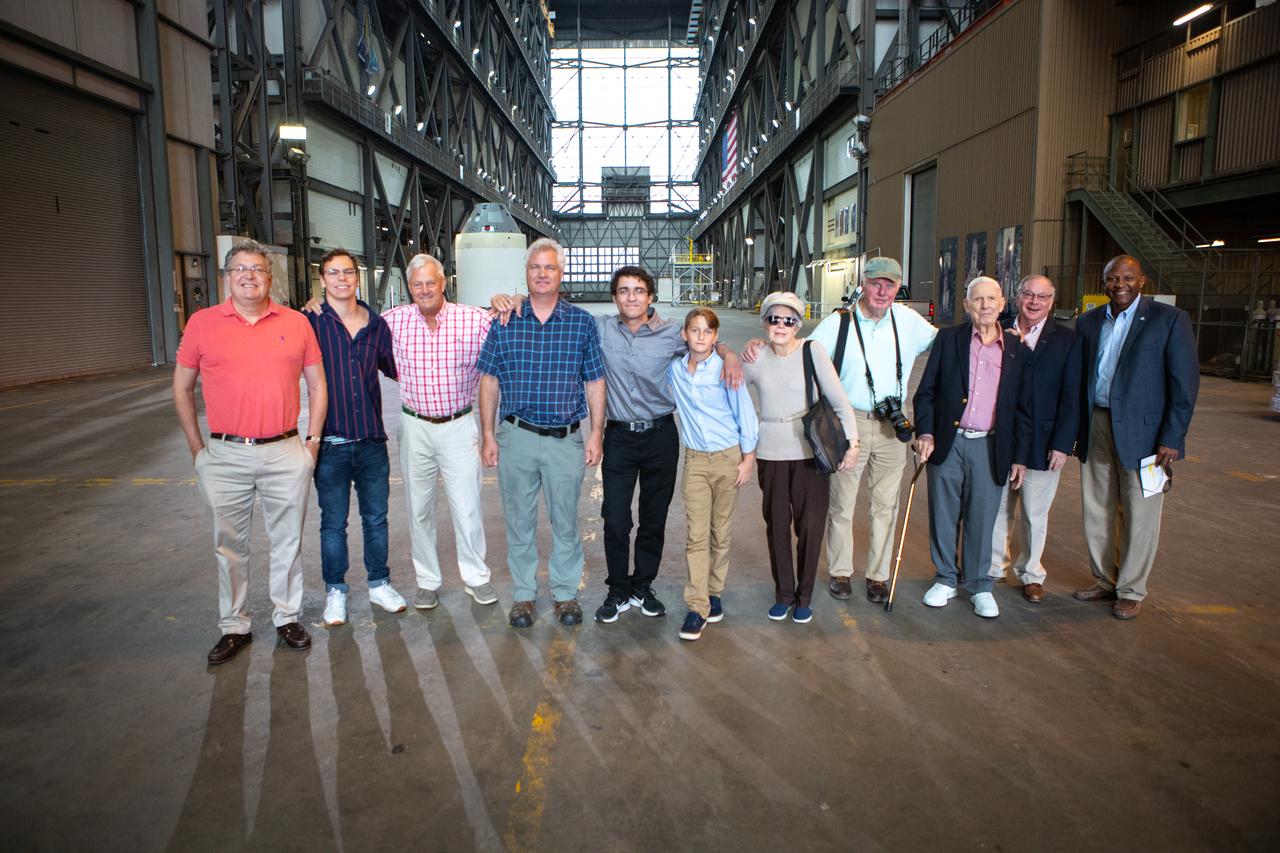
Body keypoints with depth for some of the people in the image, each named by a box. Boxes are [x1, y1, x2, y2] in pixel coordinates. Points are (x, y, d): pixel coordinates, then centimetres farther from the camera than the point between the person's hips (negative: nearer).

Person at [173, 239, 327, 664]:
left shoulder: (296, 323, 3)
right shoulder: (202, 323, 2)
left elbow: (317, 384, 9)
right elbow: (182, 389, 8)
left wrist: (313, 440, 3)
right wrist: (197, 447, 4)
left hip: (286, 453, 0)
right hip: (225, 455, 0)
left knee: (288, 541, 10)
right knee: (230, 546, 10)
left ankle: (287, 618, 27)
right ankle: (233, 627, 25)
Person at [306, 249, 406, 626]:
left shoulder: (377, 325, 6)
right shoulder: (311, 322, -4)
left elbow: (395, 369, 19)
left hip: (372, 440, 3)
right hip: (331, 443, -3)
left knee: (376, 518, 14)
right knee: (333, 522, 11)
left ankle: (379, 584, 30)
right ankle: (335, 591, 26)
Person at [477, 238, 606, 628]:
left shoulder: (582, 322, 3)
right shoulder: (504, 322, 3)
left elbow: (595, 383, 5)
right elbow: (489, 381, 5)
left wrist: (596, 433, -1)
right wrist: (488, 435, 2)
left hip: (566, 439, 0)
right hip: (515, 437, 1)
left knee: (565, 521, 9)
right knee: (519, 520, 10)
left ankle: (566, 593, 25)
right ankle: (524, 594, 25)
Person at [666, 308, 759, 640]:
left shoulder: (724, 369, -8)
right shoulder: (674, 369, 2)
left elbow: (744, 412, -4)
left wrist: (748, 457, -3)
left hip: (729, 458, -2)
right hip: (695, 460, 2)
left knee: (721, 532, 9)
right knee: (697, 535, -3)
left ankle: (714, 593, 26)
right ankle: (697, 607, 0)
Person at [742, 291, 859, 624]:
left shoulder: (812, 350, -6)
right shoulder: (754, 358, 1)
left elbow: (838, 398, -6)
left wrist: (852, 441, -9)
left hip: (809, 450, -2)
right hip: (771, 453, 2)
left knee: (810, 525, 1)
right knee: (776, 525, 8)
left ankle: (804, 597, 20)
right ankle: (783, 594, 25)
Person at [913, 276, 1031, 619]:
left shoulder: (1017, 350, 6)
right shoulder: (948, 339, 3)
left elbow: (1022, 408, 8)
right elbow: (926, 391, 4)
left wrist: (1019, 457, 6)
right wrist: (924, 432, -6)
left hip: (989, 447, 0)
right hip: (947, 442, 0)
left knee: (982, 520, 6)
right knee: (943, 516, 8)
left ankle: (980, 585, 23)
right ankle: (946, 578, 25)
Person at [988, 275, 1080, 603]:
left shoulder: (1066, 340, -1)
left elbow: (1071, 398, -4)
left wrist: (1063, 444, -8)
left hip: (1041, 444, -1)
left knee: (1034, 514, 9)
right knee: (998, 508, 11)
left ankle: (1030, 573, 26)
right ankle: (994, 565, 27)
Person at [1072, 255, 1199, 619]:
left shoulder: (1169, 319, -4)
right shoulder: (1088, 322, 8)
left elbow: (1185, 382, -7)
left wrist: (1172, 439, -12)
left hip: (1142, 431, -4)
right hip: (1095, 428, 4)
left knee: (1139, 515, 5)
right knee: (1097, 511, 12)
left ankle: (1131, 591, 20)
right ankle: (1105, 581, 28)